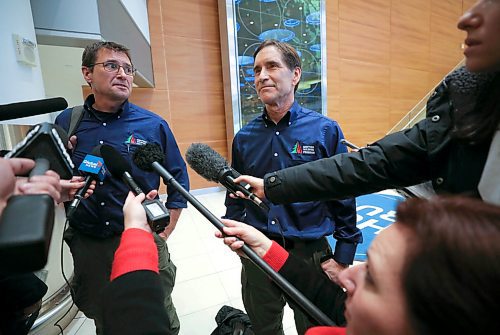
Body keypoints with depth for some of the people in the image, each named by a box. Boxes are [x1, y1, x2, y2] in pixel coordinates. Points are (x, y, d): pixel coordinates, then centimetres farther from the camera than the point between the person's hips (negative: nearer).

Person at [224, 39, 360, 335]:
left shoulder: (325, 130, -9)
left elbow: (344, 198, -6)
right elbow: (235, 198, 8)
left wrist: (343, 258, -5)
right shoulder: (245, 137, -1)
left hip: (310, 254, -2)